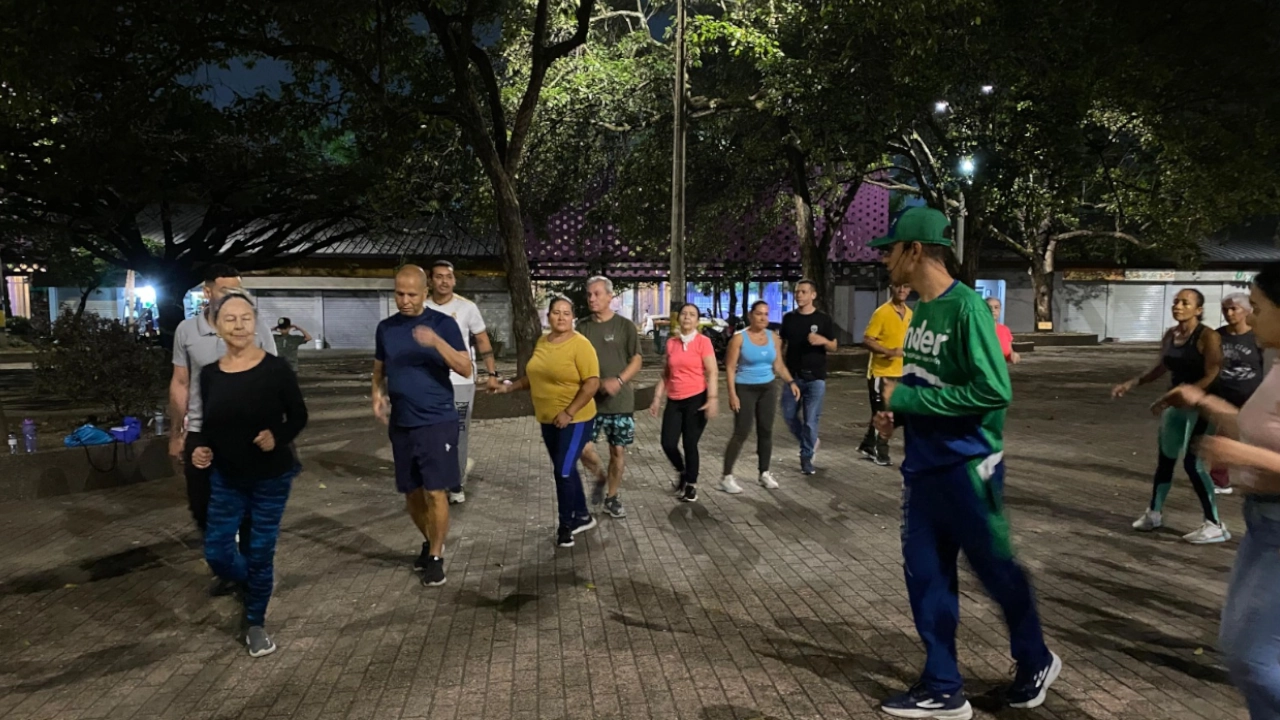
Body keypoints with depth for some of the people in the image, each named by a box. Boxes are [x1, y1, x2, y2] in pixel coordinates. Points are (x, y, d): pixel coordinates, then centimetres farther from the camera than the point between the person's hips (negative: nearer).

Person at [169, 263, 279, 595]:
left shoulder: (258, 330, -6)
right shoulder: (187, 330, 0)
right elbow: (180, 383, 8)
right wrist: (176, 433, 8)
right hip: (201, 433, 2)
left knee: (248, 511, 8)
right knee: (202, 509, 12)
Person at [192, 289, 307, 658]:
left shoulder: (276, 369, -14)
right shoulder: (209, 373, -3)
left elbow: (299, 416, -6)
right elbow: (208, 424, 8)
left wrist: (278, 437, -24)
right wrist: (203, 449, -10)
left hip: (271, 477, -3)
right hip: (226, 477, 4)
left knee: (260, 552, 5)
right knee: (216, 552, 6)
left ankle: (255, 623, 27)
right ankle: (254, 585, 39)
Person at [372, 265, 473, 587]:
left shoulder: (443, 324, -7)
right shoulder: (385, 328, 7)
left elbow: (466, 370, -14)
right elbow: (379, 370, 17)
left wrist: (437, 342, -29)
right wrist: (378, 395, -4)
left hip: (437, 421, -4)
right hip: (400, 423, 5)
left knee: (434, 491, -4)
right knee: (411, 492, 13)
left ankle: (436, 556, 11)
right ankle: (428, 541, 35)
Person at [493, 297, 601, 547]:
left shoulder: (580, 345, -15)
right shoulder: (542, 342, 7)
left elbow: (592, 383, -20)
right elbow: (534, 376, 19)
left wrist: (568, 413, -24)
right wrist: (509, 387, 10)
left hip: (575, 420, -7)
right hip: (548, 420, 7)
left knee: (563, 472, -7)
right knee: (565, 470, 15)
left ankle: (565, 525, 8)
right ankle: (582, 516, 30)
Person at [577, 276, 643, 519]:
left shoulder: (625, 326, -2)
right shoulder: (582, 328, 5)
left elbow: (637, 361, -2)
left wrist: (618, 381, -18)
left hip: (620, 401, -1)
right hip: (589, 399, 2)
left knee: (618, 450, 5)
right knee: (584, 448, -7)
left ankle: (612, 497, 23)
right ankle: (600, 478, 24)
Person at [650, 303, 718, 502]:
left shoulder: (703, 342, -6)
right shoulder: (671, 343, 8)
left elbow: (711, 372, -9)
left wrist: (712, 399, -17)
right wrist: (657, 398, 11)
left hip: (696, 399, -4)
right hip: (674, 401, 4)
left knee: (690, 444, 1)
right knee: (668, 444, -1)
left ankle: (691, 485, 21)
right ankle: (681, 472, 29)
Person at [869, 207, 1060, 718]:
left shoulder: (965, 307, -19)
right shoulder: (919, 310, 6)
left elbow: (993, 390, -25)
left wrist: (907, 399, -21)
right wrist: (897, 413, 0)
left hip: (966, 466, -8)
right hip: (923, 465, 8)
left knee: (995, 570, 11)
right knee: (926, 574, 10)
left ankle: (1036, 663, 37)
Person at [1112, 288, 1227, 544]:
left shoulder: (1208, 337, -17)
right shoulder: (1170, 335, 4)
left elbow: (1211, 378, -21)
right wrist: (1132, 383, 10)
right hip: (1176, 404, 7)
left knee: (1193, 463, -9)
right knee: (1165, 458, 14)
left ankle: (1215, 525, 3)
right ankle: (1154, 513, 29)